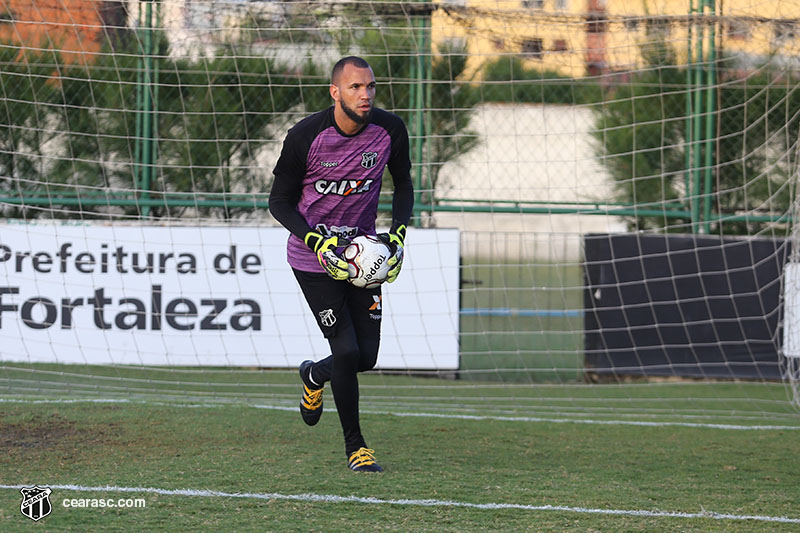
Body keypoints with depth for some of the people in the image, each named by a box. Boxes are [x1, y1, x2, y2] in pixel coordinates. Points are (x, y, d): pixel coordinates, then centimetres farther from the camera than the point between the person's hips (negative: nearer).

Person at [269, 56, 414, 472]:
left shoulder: (389, 130, -10)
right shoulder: (305, 136, -19)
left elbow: (403, 184, 9)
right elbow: (280, 202, -9)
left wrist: (398, 234, -7)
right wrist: (318, 242, -23)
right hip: (313, 256, -4)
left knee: (367, 357, 1)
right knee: (347, 350, -13)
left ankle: (315, 376, 37)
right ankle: (354, 446, 5)